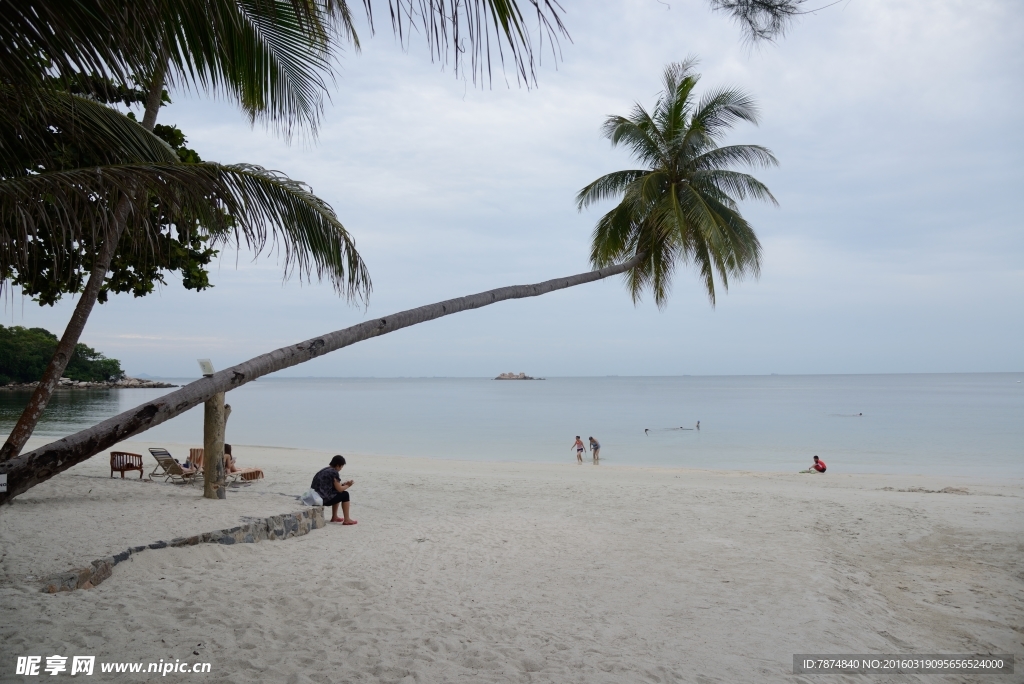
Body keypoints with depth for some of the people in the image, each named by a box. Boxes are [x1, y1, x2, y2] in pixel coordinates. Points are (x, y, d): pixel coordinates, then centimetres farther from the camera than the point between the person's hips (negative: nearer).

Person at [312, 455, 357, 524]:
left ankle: (334, 517, 31)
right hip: (323, 499, -9)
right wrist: (348, 485, 10)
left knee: (336, 493, 29)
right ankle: (346, 520, 5)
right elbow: (339, 489, -8)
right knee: (345, 495, 5)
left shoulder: (325, 470, 16)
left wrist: (344, 484, 21)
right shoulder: (334, 472, -11)